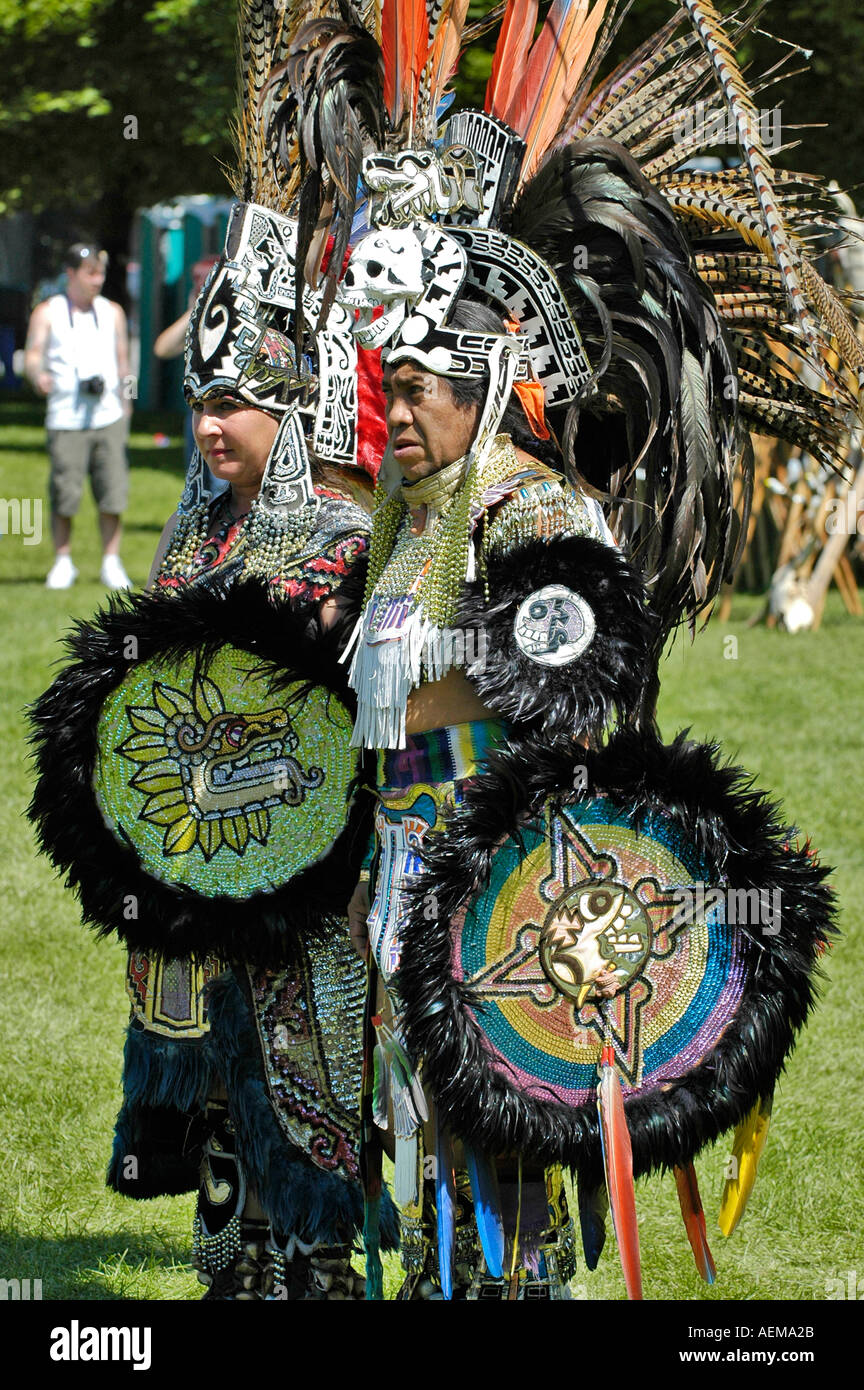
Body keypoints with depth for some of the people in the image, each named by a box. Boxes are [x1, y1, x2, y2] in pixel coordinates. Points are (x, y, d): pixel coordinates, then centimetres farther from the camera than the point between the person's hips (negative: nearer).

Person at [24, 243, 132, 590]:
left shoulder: (112, 312, 13)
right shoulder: (47, 313, 4)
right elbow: (33, 355, -7)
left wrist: (124, 403, 16)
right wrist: (38, 376, -29)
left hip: (109, 417, 2)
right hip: (66, 419, -2)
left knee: (113, 491, -4)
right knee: (64, 494, -4)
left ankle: (111, 563, 5)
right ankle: (63, 562, 9)